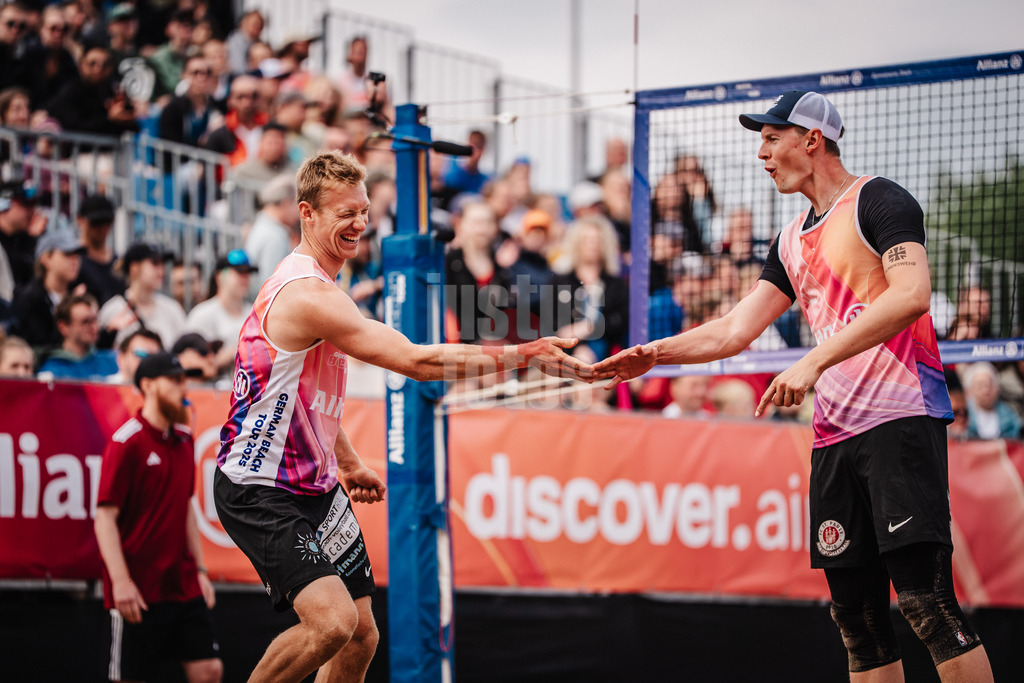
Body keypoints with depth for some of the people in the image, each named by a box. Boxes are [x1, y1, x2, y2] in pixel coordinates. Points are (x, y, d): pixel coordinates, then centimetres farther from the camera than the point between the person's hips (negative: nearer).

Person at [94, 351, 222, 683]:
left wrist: (199, 570, 16)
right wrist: (121, 581, -22)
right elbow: (104, 517, -14)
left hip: (184, 588, 7)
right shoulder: (126, 442, -11)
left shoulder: (183, 439, 11)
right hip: (138, 593, -7)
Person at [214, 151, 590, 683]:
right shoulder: (307, 294, -23)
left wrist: (348, 463, 27)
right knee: (333, 622, -25)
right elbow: (415, 361, -27)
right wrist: (523, 356, -25)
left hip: (315, 484, 10)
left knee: (361, 637, 8)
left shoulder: (317, 287, 12)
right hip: (260, 493, -10)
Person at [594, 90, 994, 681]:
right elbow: (735, 331, 21)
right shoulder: (793, 241, 21)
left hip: (901, 417, -8)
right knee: (857, 612, 3)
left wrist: (815, 361, -23)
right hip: (835, 434, 8)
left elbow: (912, 294, -20)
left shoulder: (878, 200, -4)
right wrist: (652, 354, 8)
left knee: (925, 597, -17)